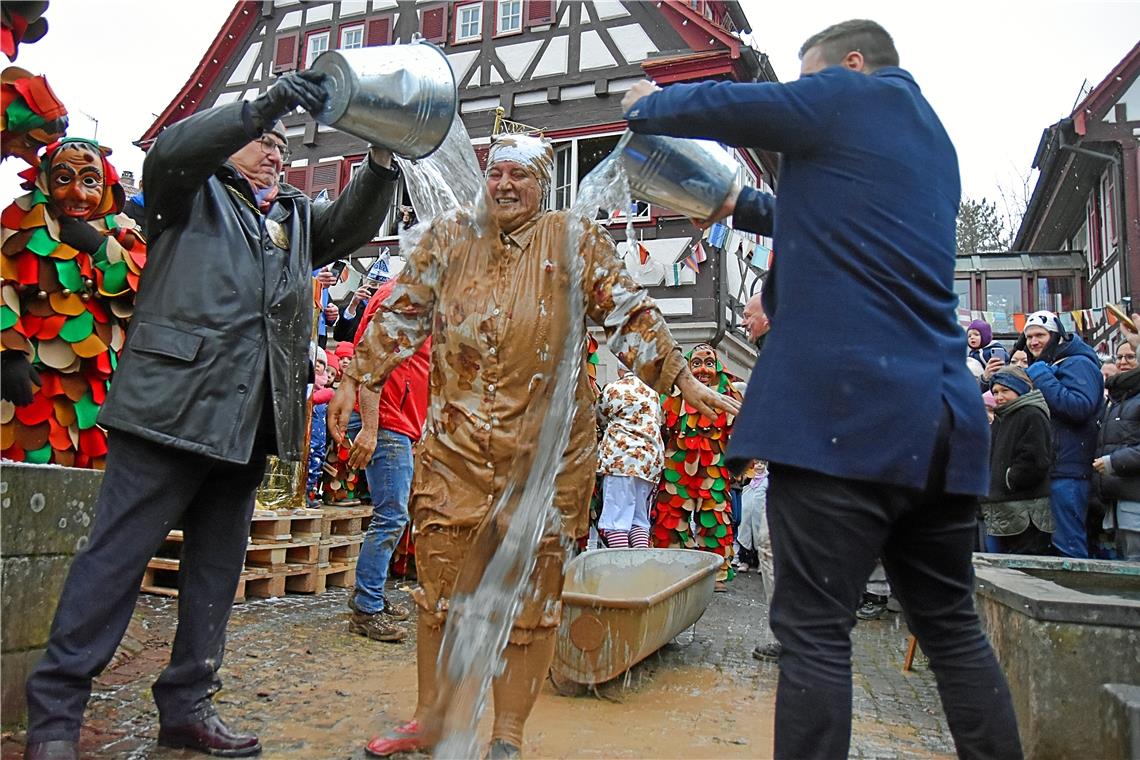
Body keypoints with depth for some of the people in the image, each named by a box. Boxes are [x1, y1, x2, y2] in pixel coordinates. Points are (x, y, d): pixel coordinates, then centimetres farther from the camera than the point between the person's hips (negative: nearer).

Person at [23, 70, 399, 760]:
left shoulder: (297, 216, 24)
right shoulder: (195, 191, 9)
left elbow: (351, 224, 12)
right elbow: (169, 151, -10)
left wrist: (381, 162, -4)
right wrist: (262, 105, -20)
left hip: (252, 417, 6)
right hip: (174, 403, -6)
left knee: (219, 563, 10)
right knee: (118, 554, -4)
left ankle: (188, 704, 21)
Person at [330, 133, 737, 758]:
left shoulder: (574, 238, 3)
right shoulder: (449, 236, 10)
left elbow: (629, 314, 2)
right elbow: (401, 314, 13)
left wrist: (683, 380, -3)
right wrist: (355, 378, 8)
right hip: (455, 438, 3)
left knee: (531, 587, 3)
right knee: (440, 576, 7)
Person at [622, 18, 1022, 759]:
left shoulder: (851, 96, 3)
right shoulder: (934, 138, 25)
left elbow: (717, 104, 8)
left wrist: (646, 102, 28)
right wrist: (742, 205, 41)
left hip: (843, 413, -8)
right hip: (941, 419, 8)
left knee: (816, 634, -3)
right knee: (953, 629, 16)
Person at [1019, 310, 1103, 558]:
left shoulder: (1077, 363, -7)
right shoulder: (1041, 367, 21)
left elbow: (1081, 406, -22)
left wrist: (1042, 379, -16)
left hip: (1068, 471, -10)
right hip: (1047, 469, 10)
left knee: (1068, 545, -7)